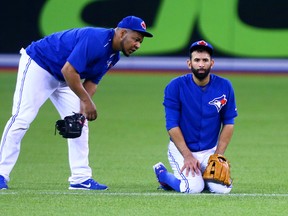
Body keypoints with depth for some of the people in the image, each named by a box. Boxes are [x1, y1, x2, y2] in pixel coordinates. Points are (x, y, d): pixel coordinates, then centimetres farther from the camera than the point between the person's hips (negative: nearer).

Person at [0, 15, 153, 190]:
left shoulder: (114, 56, 0)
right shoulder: (95, 39, -30)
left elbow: (92, 81, 5)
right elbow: (69, 71, -34)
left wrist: (84, 108, -11)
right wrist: (86, 101, -27)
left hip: (62, 80, 10)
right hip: (37, 64, -10)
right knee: (21, 119, -15)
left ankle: (81, 178, 5)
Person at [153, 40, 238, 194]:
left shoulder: (224, 87, -3)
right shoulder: (176, 87, -11)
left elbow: (229, 123, 2)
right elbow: (172, 125, -12)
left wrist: (218, 155, -8)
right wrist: (187, 156, -19)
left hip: (210, 150, 3)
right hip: (181, 149, -3)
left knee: (222, 188, -19)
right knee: (193, 187, -25)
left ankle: (199, 176, 15)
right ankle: (162, 173, 7)